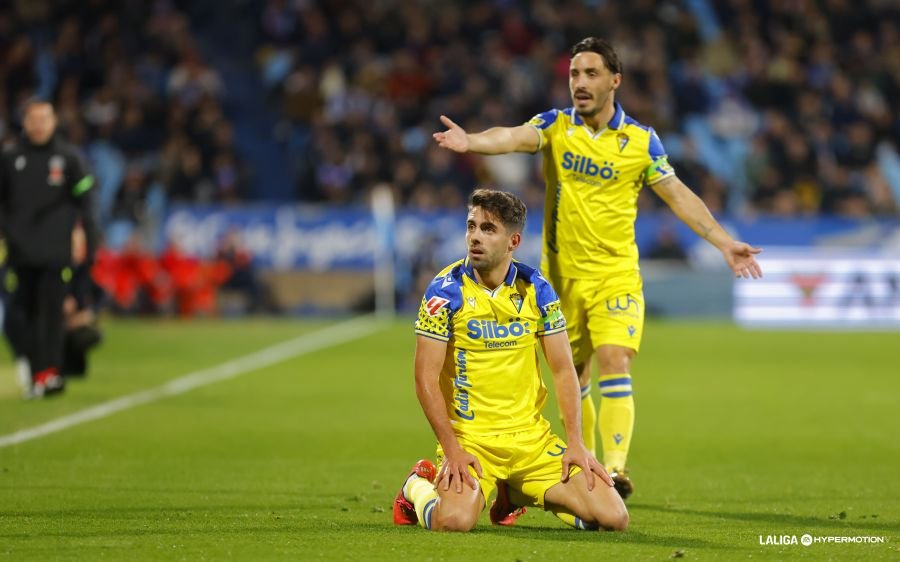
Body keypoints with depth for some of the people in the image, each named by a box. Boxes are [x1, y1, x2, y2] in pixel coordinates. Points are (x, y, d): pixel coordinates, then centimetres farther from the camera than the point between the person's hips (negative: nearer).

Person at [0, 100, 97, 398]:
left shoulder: (68, 158, 5)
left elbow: (83, 203, 5)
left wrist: (88, 241, 1)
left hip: (56, 251, -2)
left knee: (52, 311, -11)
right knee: (30, 314, 5)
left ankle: (51, 371, -15)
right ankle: (36, 375, 9)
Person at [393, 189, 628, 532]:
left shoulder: (536, 289, 2)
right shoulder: (446, 291, -8)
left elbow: (563, 369, 7)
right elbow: (426, 378, -9)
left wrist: (575, 443, -4)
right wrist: (452, 450, -18)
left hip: (533, 438, 4)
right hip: (469, 437, -4)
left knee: (613, 518, -8)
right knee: (455, 520, -33)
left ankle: (513, 493, 19)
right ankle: (419, 487, 7)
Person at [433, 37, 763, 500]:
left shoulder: (640, 140, -1)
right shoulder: (555, 126, -1)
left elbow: (678, 195, 5)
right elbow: (516, 137, -20)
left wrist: (724, 243, 0)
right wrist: (471, 141, -42)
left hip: (616, 275, -2)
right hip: (562, 274, 2)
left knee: (614, 363, -19)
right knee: (572, 377, 10)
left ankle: (615, 469, -25)